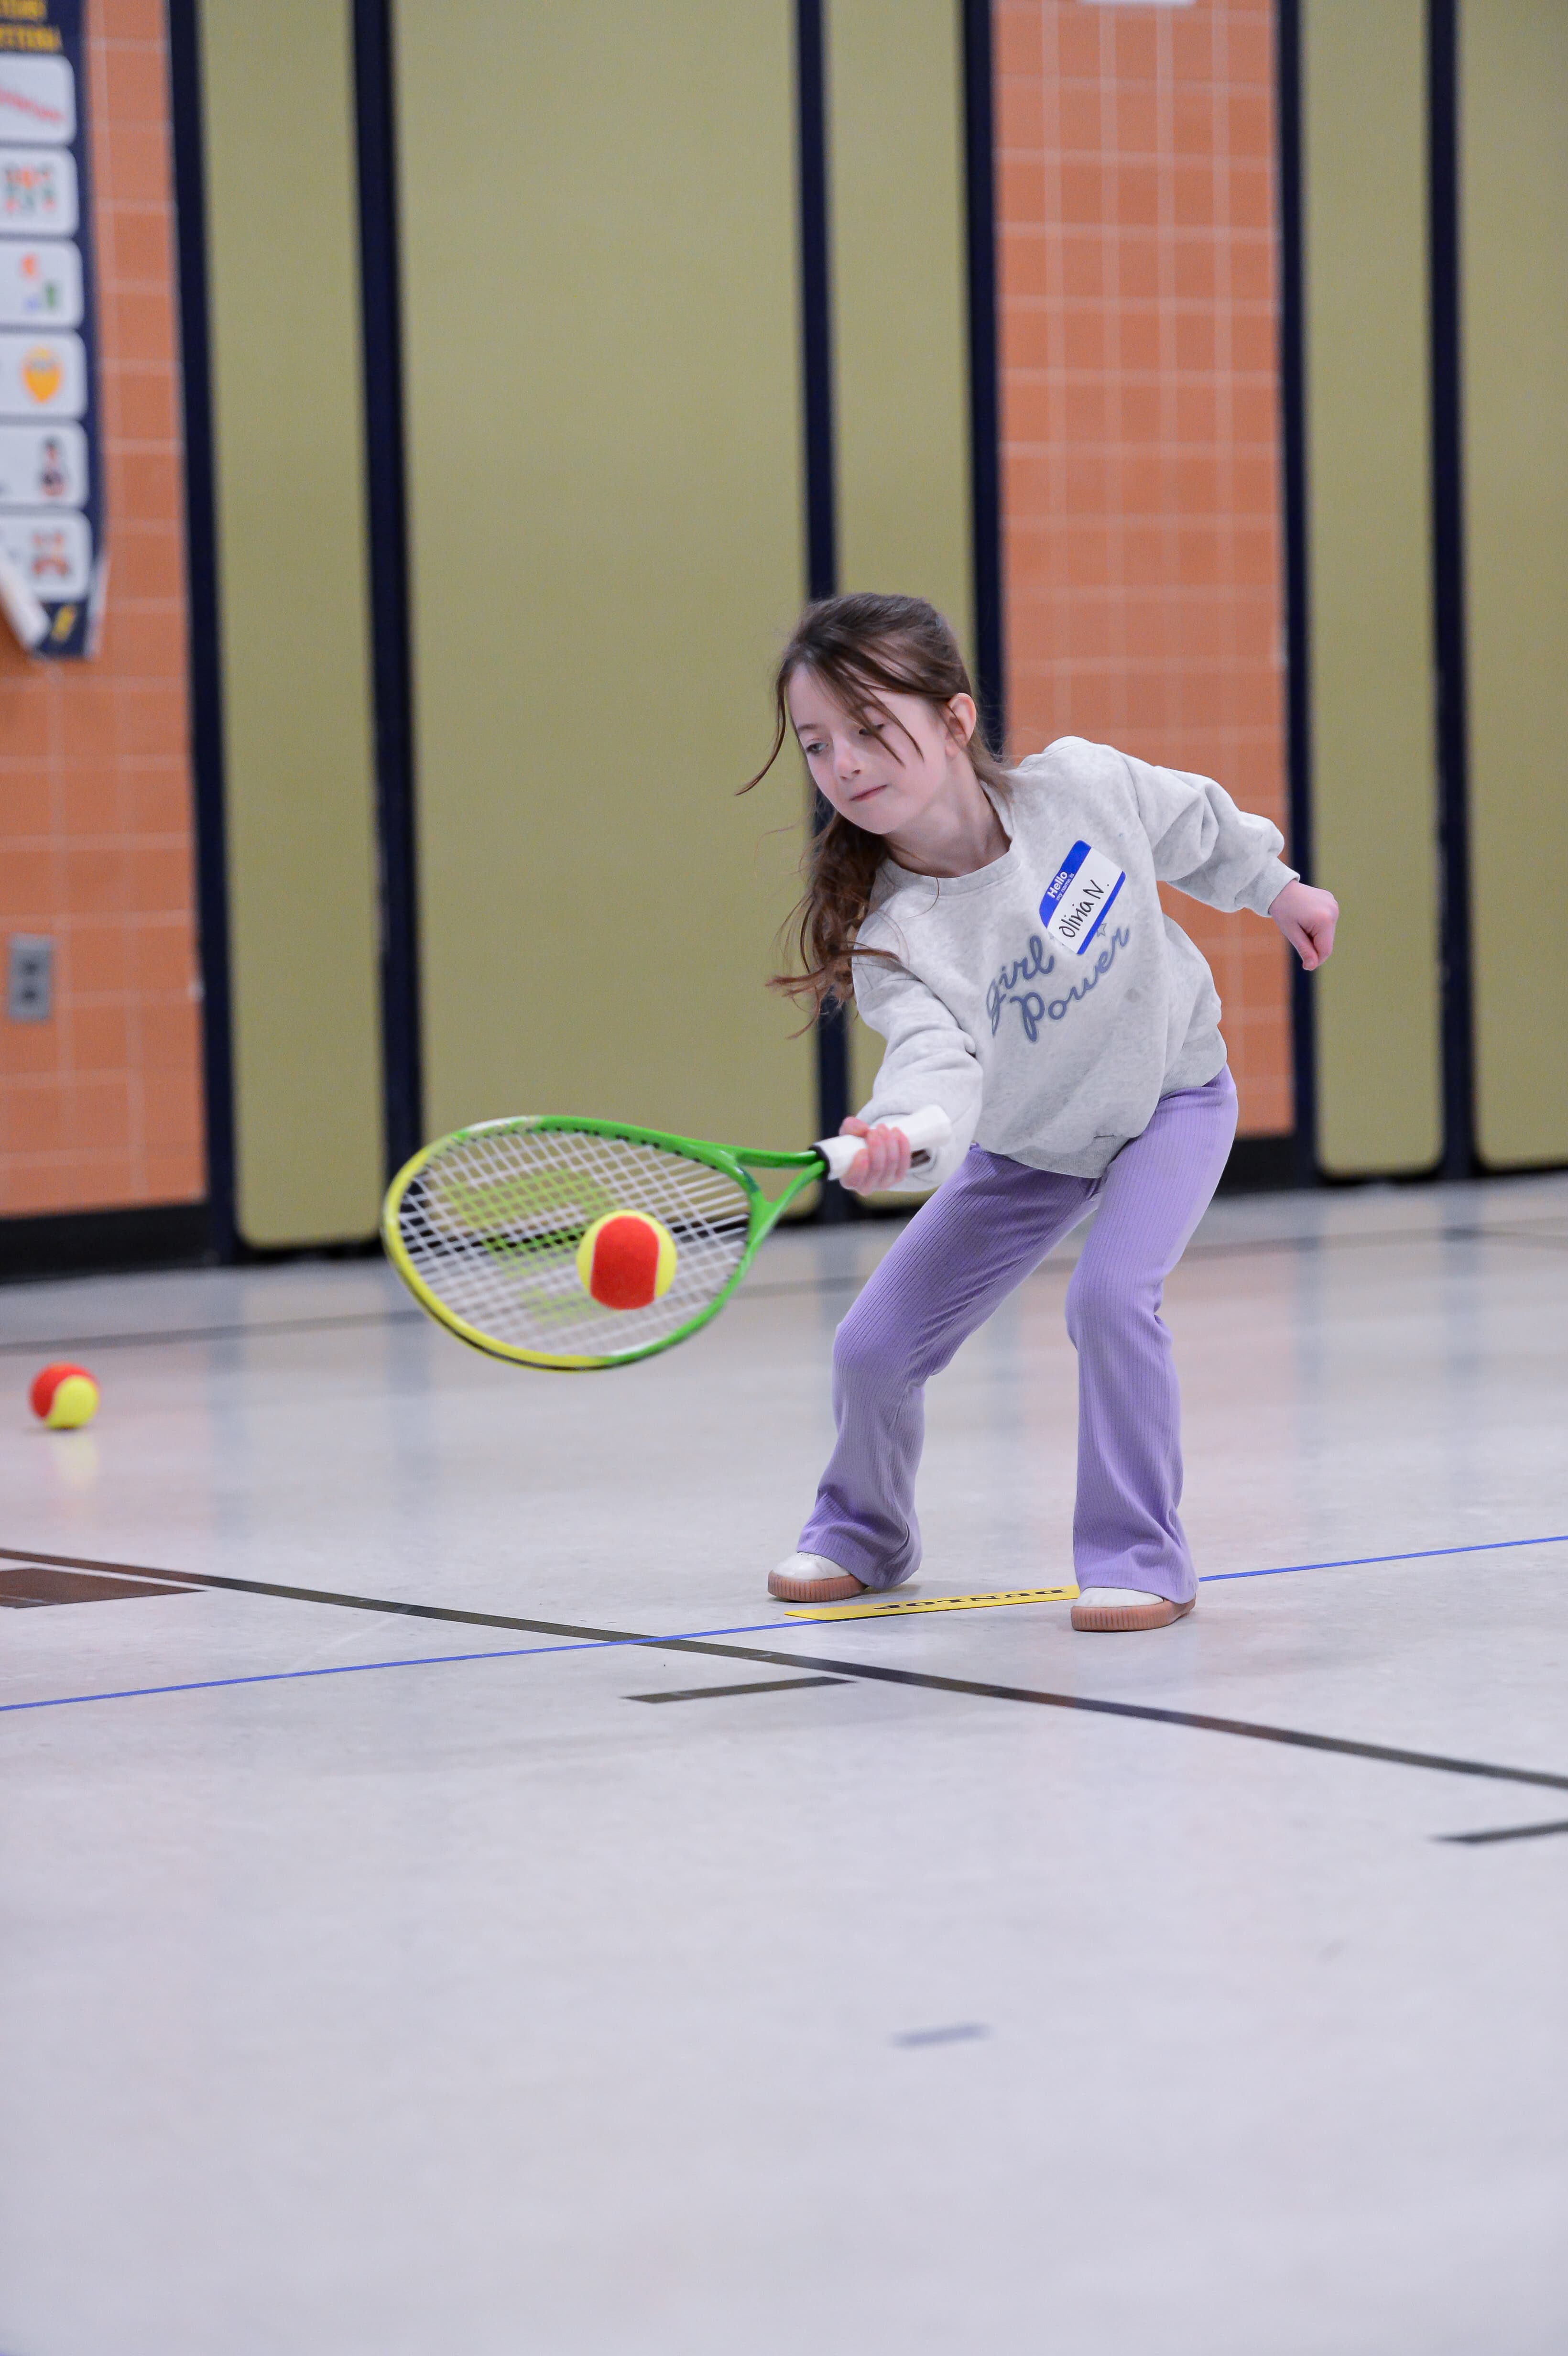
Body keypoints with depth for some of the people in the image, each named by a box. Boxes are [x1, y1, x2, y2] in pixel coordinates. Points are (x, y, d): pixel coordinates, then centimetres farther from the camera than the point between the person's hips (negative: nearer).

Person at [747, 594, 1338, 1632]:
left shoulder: (1084, 782, -27)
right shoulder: (892, 933, -31)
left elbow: (1193, 823, -3)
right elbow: (936, 1056, -48)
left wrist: (1275, 884, 13)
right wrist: (899, 1131, -70)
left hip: (1170, 1094, -2)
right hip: (1027, 1142, 2)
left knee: (1111, 1298, -27)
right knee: (873, 1350, 1)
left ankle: (1141, 1560, -11)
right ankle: (862, 1534, 32)